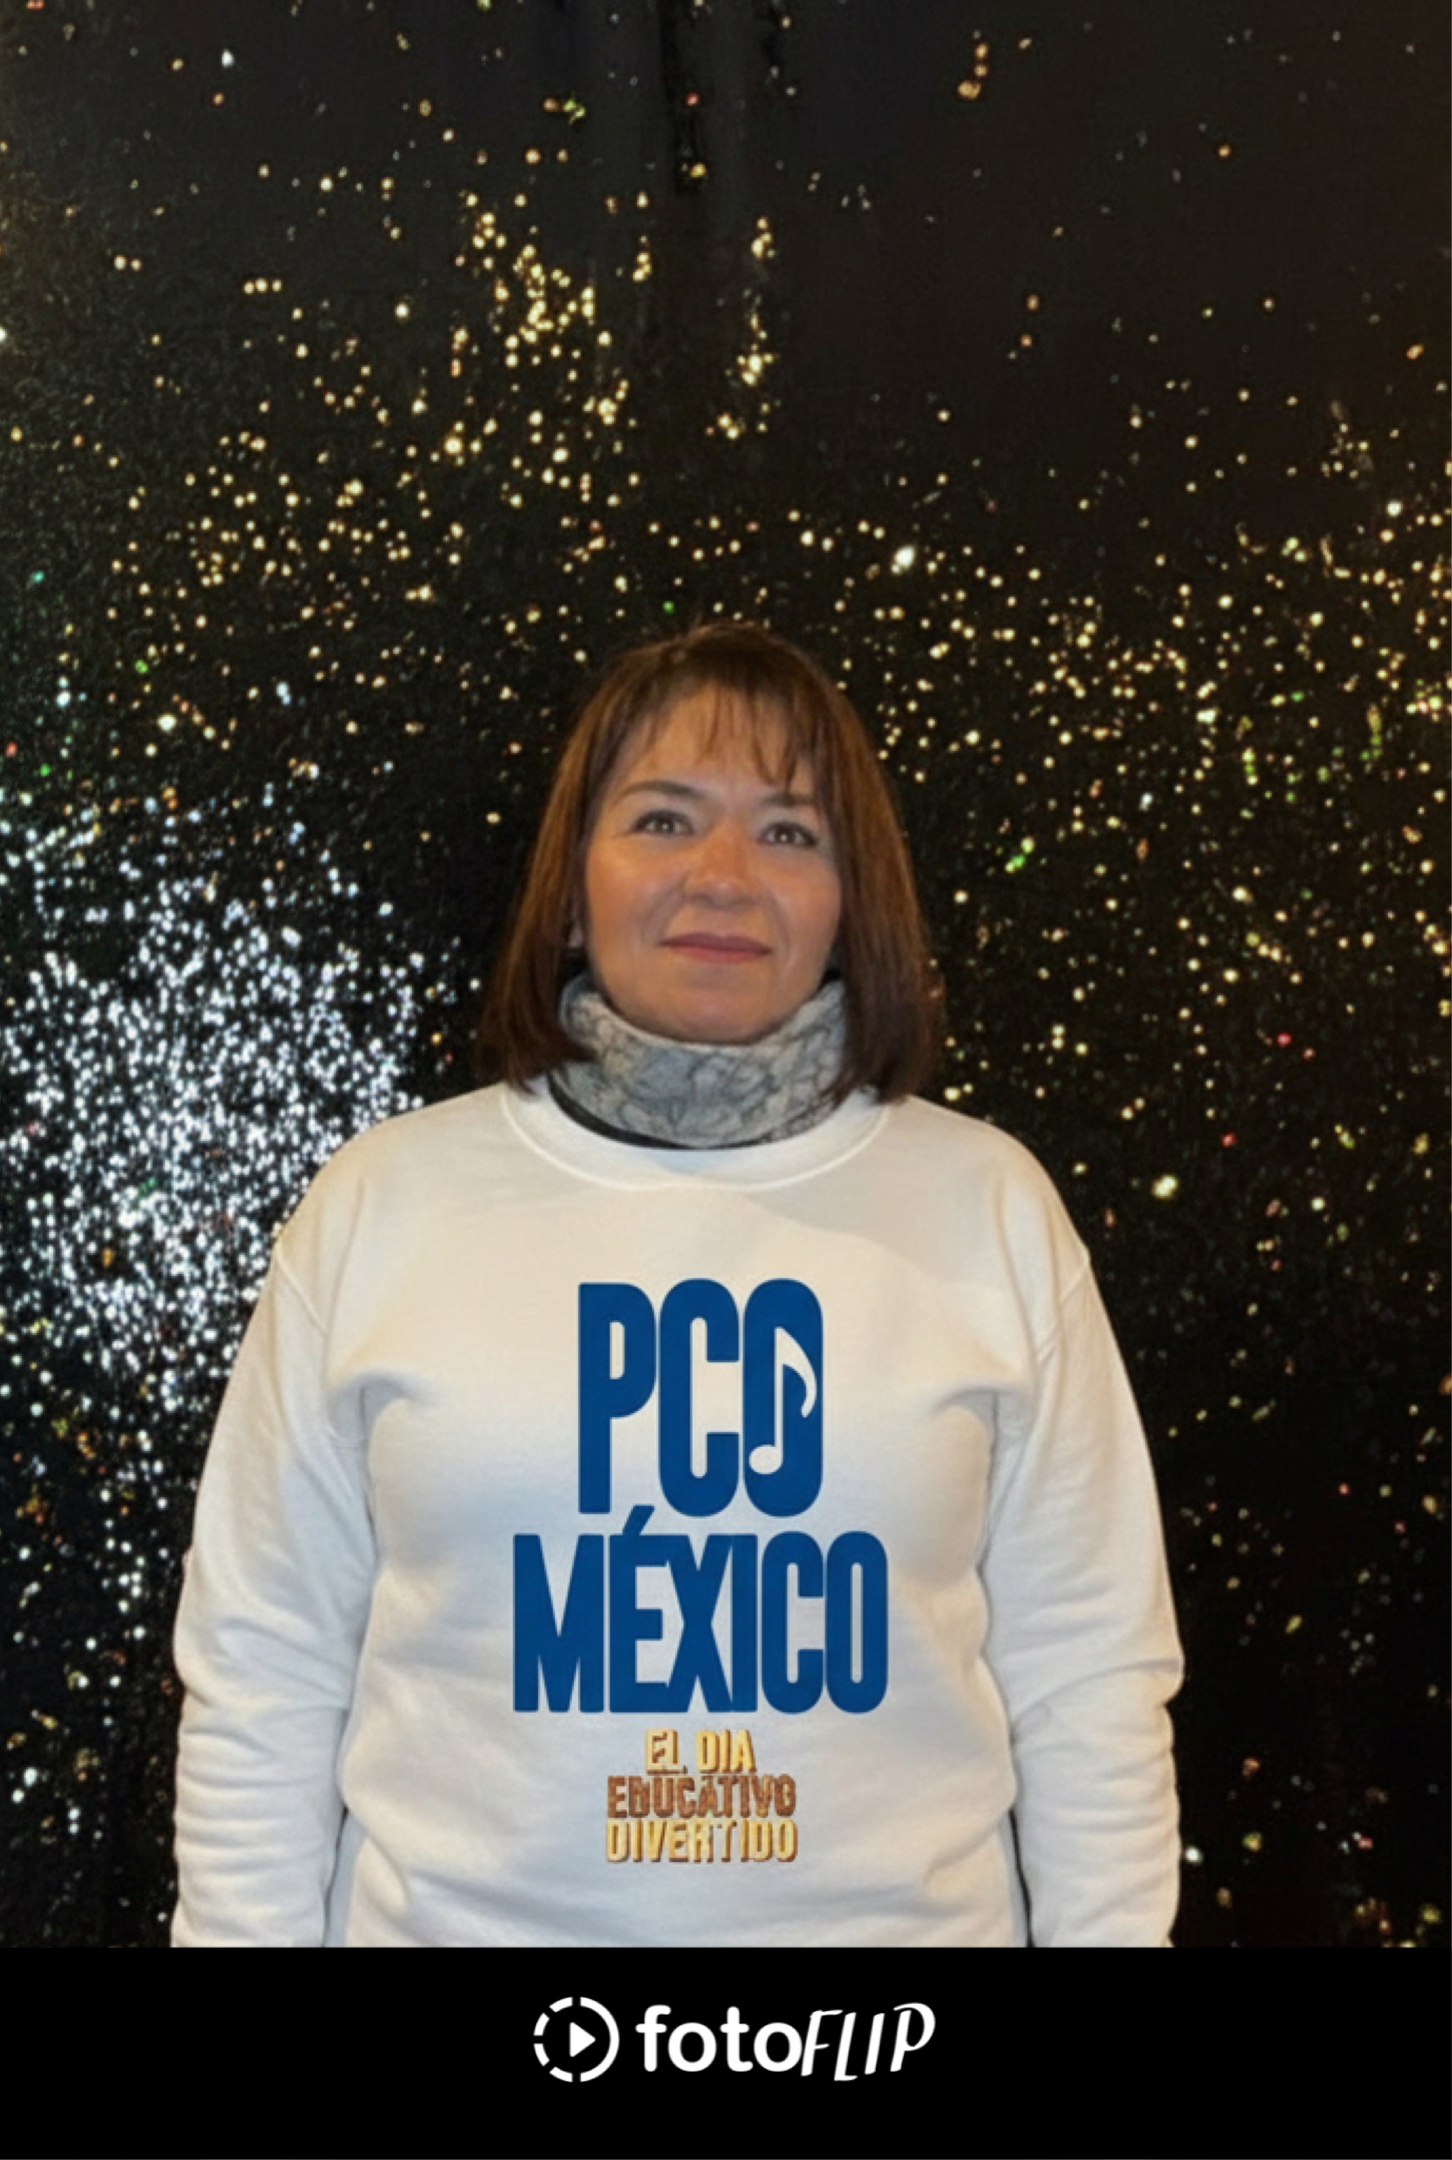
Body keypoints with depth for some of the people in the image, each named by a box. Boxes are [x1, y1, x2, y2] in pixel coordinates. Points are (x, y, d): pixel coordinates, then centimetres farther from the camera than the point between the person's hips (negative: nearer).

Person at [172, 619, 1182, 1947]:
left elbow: (1090, 1674, -2)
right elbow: (264, 1673, -2)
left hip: (901, 1925, 1)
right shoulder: (384, 1202, -6)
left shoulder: (991, 1206, -5)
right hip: (462, 1922, 0)